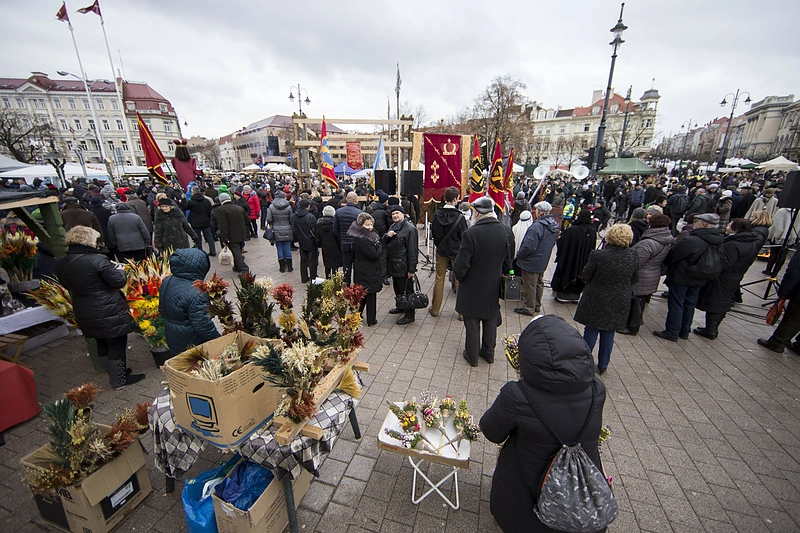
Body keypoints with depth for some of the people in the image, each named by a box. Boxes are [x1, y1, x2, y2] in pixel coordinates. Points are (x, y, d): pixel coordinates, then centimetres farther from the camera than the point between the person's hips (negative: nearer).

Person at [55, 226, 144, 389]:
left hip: (85, 316, 8)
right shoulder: (97, 259, -23)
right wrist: (120, 270, 0)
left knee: (103, 344, 23)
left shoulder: (60, 263, 1)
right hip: (109, 314, -8)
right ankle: (119, 380, 17)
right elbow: (119, 281, -19)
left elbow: (67, 285, 15)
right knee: (117, 345, 7)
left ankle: (114, 371, 39)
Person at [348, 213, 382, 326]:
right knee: (371, 295, 5)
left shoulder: (358, 237, 5)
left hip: (360, 270, 9)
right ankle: (371, 320, 19)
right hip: (368, 272, -9)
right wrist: (379, 245, -7)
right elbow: (374, 255, -23)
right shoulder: (363, 240, -26)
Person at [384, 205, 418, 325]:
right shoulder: (392, 226, 13)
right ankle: (401, 307, 41)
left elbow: (412, 250, -18)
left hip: (403, 266, -9)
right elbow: (385, 243, 15)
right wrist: (387, 236, -9)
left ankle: (409, 315, 13)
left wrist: (411, 269, -20)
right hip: (393, 264, 9)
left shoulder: (410, 228, -15)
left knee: (407, 289, 2)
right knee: (397, 288, 22)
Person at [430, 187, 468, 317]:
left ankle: (435, 309, 23)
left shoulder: (437, 214, -6)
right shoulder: (459, 217, -17)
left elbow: (434, 233, 4)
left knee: (439, 280, 14)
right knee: (459, 281, 8)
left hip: (441, 251, 3)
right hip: (456, 252, -3)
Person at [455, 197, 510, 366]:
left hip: (473, 287, -5)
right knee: (491, 320, 20)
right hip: (494, 286, 5)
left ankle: (472, 355, 25)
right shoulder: (502, 231, -5)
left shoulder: (471, 233, -24)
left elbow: (461, 264, -22)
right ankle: (488, 352, 36)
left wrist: (459, 276, -2)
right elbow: (507, 260, 5)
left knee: (472, 323, 10)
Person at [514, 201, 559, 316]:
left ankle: (529, 308, 16)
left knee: (530, 286, 4)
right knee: (539, 283, 21)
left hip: (531, 262, -9)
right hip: (543, 261, 9)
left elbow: (529, 246, -29)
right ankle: (537, 305, 35)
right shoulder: (554, 226, 3)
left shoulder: (537, 226, -28)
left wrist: (519, 255, -13)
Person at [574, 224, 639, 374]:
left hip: (596, 301, -3)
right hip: (620, 303, 3)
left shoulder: (598, 255, -20)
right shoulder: (633, 257, -7)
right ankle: (603, 365, 27)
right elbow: (634, 280, 5)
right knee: (609, 334, 16)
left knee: (591, 332, 10)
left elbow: (586, 276, -9)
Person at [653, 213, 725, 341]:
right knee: (690, 305, 18)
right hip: (699, 279, 7)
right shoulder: (719, 242, -1)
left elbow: (672, 256, -16)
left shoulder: (691, 241, -26)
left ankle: (672, 333, 11)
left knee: (676, 305, 3)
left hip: (681, 278, -7)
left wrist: (666, 265, 4)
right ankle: (685, 332, 30)